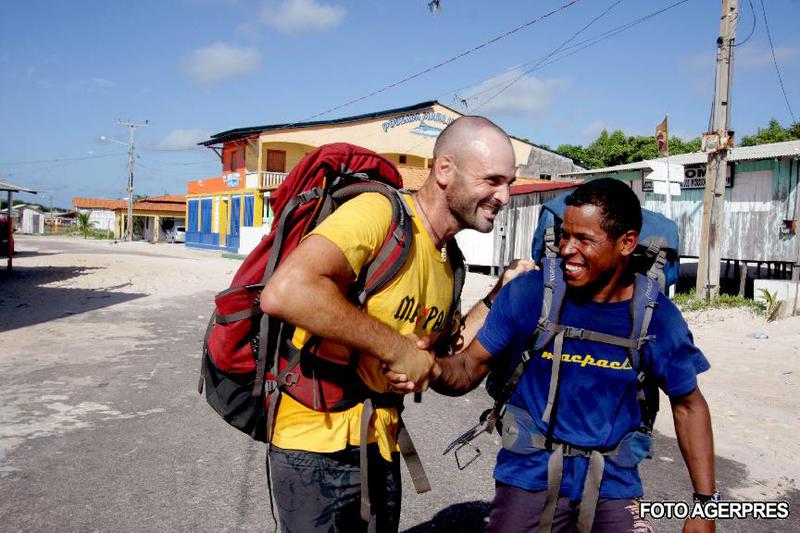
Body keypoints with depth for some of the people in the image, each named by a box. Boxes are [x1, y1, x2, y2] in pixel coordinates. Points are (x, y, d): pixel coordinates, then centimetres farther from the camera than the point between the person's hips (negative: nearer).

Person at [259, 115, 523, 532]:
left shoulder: (449, 264, 6)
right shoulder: (380, 212, -20)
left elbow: (444, 366, 11)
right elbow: (284, 292, -35)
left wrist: (499, 295, 4)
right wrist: (396, 347, -26)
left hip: (381, 443, 8)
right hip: (318, 446, -8)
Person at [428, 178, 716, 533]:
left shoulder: (657, 317, -9)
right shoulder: (527, 294, -14)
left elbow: (688, 404, 4)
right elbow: (470, 368, -9)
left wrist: (705, 501, 1)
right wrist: (433, 367, -32)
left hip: (613, 482, 2)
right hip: (532, 474, -1)